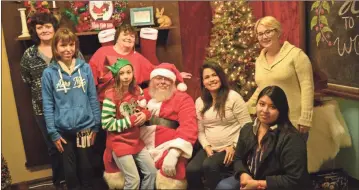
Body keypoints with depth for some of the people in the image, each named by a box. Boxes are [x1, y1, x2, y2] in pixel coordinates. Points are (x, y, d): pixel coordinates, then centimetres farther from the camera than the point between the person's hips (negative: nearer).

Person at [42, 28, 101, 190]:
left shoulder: (85, 68, -5)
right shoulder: (49, 73, -6)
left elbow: (93, 98, 0)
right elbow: (48, 105, -3)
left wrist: (96, 125, 0)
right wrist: (53, 133, -5)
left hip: (85, 127, 0)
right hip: (63, 130, 0)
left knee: (86, 165, 16)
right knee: (70, 169, 14)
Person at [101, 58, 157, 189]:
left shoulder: (137, 91, 2)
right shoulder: (111, 96, -16)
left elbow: (144, 110, 16)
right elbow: (106, 124, -18)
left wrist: (145, 114, -9)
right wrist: (130, 121, -20)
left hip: (136, 140, 6)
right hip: (119, 143, -6)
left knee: (151, 171, 8)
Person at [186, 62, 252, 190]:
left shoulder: (233, 97, -7)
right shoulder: (200, 102, 9)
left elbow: (247, 126, -8)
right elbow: (200, 131, 10)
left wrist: (234, 146, -13)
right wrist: (206, 146, -6)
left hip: (230, 149, -4)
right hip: (210, 149, 4)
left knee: (209, 165, -31)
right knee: (191, 170, -21)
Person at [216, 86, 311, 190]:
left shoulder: (291, 138, -21)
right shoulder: (247, 129, 2)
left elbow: (294, 180, -23)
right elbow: (238, 158, 12)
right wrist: (243, 174, -10)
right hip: (250, 180, 7)